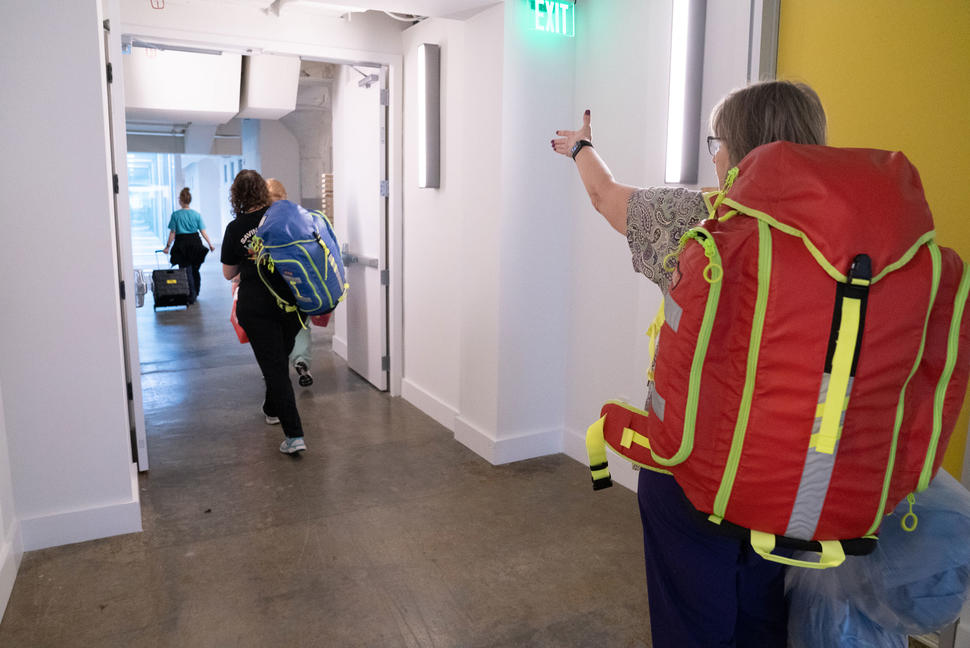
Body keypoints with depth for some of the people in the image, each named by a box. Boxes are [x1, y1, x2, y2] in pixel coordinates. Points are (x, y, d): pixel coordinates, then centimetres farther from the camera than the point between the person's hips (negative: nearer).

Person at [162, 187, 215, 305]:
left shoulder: (175, 214, -6)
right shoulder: (197, 214, 0)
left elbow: (172, 233, -6)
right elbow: (203, 231, -1)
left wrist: (168, 246, 0)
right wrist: (210, 244, 7)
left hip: (181, 245, -2)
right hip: (195, 244, 3)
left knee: (187, 271, 1)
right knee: (195, 270, 15)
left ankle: (191, 296, -3)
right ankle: (196, 294, 25)